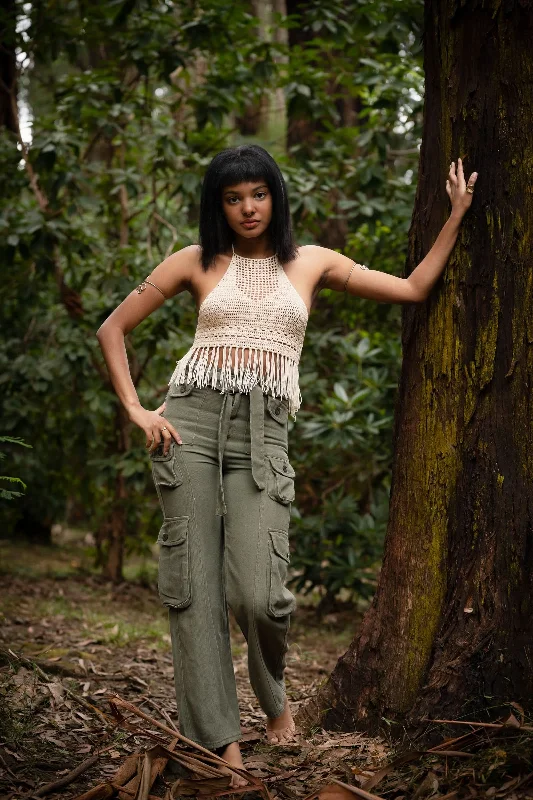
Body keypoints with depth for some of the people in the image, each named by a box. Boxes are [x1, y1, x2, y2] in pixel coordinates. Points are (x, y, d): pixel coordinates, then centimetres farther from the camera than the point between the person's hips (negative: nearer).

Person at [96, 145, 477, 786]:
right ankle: (219, 740, 2)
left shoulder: (312, 264, 17)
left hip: (262, 434, 0)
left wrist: (456, 215, 22)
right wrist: (136, 410, 4)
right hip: (190, 421, 0)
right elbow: (113, 330, 15)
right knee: (194, 586, -5)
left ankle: (273, 695, 18)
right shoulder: (196, 262, 13)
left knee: (256, 593, -14)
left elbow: (413, 289, 21)